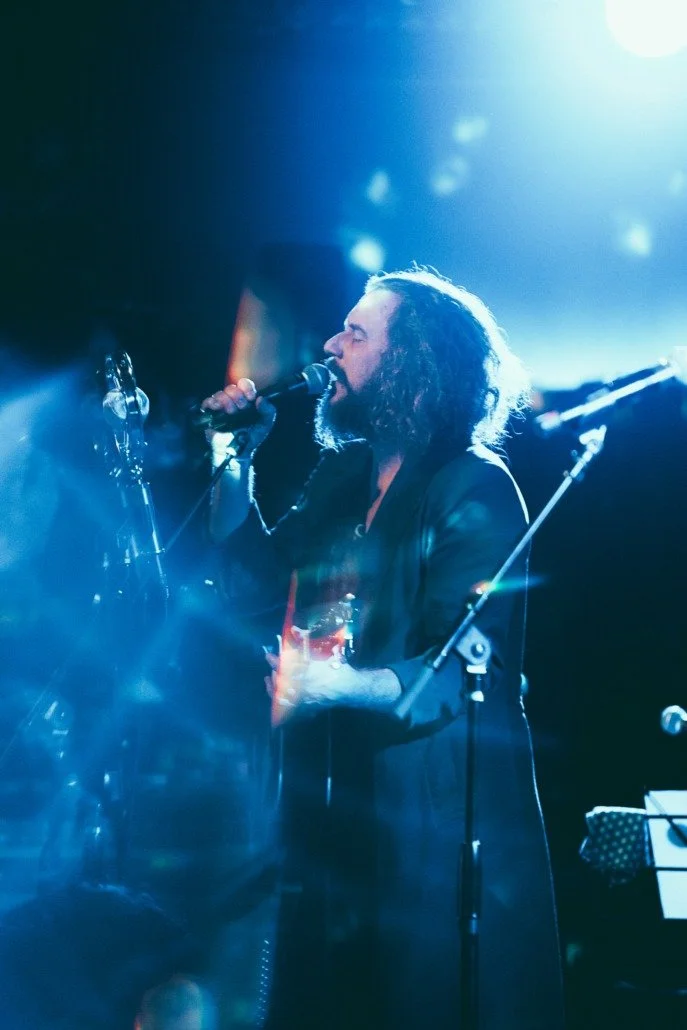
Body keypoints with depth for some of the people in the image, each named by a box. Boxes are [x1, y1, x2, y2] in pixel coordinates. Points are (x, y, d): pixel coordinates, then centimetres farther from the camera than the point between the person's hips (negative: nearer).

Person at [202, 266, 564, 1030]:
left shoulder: (473, 488, -12)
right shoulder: (341, 476, 11)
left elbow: (465, 670, -20)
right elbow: (258, 584, 12)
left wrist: (339, 684, -36)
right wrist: (235, 463, 6)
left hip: (439, 813, -7)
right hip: (329, 801, 7)